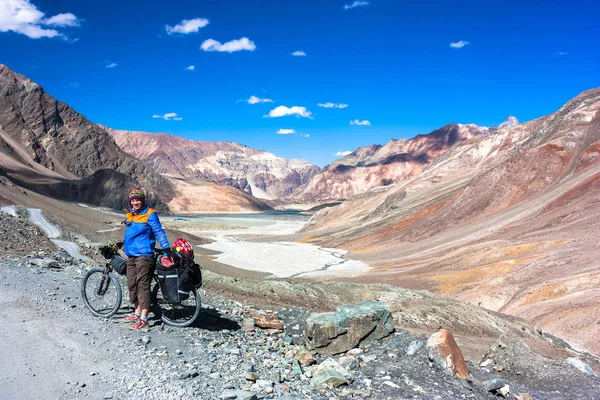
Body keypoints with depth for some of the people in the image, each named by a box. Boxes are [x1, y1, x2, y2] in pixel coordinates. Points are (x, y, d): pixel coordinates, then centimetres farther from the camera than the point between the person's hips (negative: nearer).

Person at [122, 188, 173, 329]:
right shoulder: (130, 214, 14)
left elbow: (159, 232, -11)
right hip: (131, 256, 8)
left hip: (144, 256, -8)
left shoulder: (150, 215, -8)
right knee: (132, 285, 13)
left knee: (143, 286, -8)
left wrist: (167, 248, -18)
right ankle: (138, 313, 26)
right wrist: (122, 244, 36)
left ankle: (143, 319, -6)